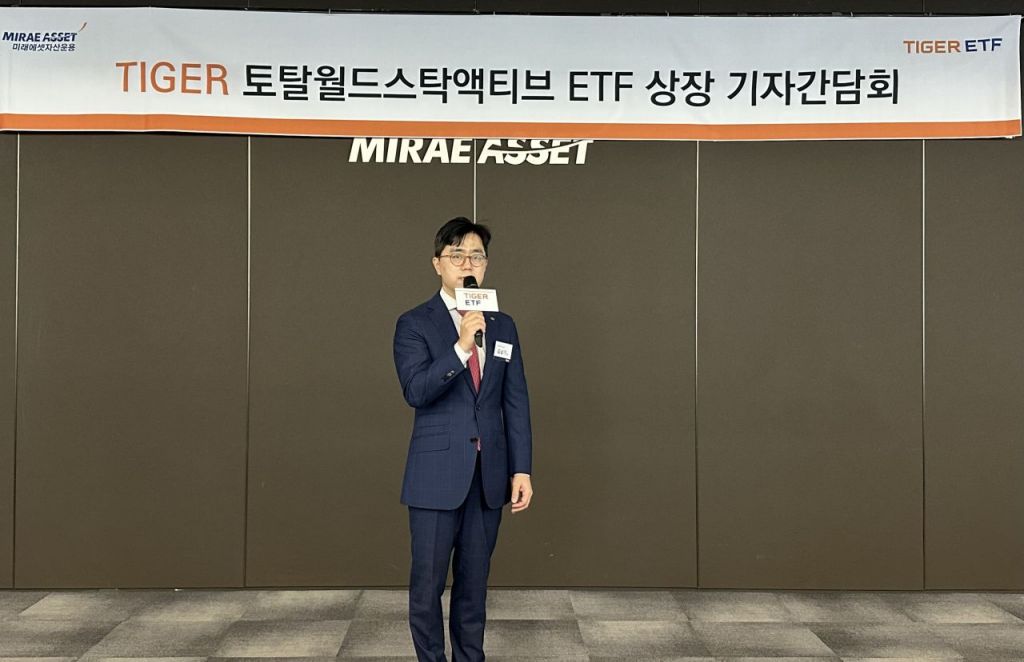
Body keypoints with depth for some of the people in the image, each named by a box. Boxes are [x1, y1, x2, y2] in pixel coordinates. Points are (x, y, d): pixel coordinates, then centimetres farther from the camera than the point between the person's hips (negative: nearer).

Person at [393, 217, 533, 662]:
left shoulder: (502, 326, 9)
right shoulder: (415, 324, -3)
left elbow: (516, 402, 8)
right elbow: (416, 391, -16)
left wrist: (521, 469, 2)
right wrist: (461, 347, -26)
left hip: (489, 474, 3)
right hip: (437, 474, -3)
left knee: (474, 583, 11)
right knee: (428, 583, 2)